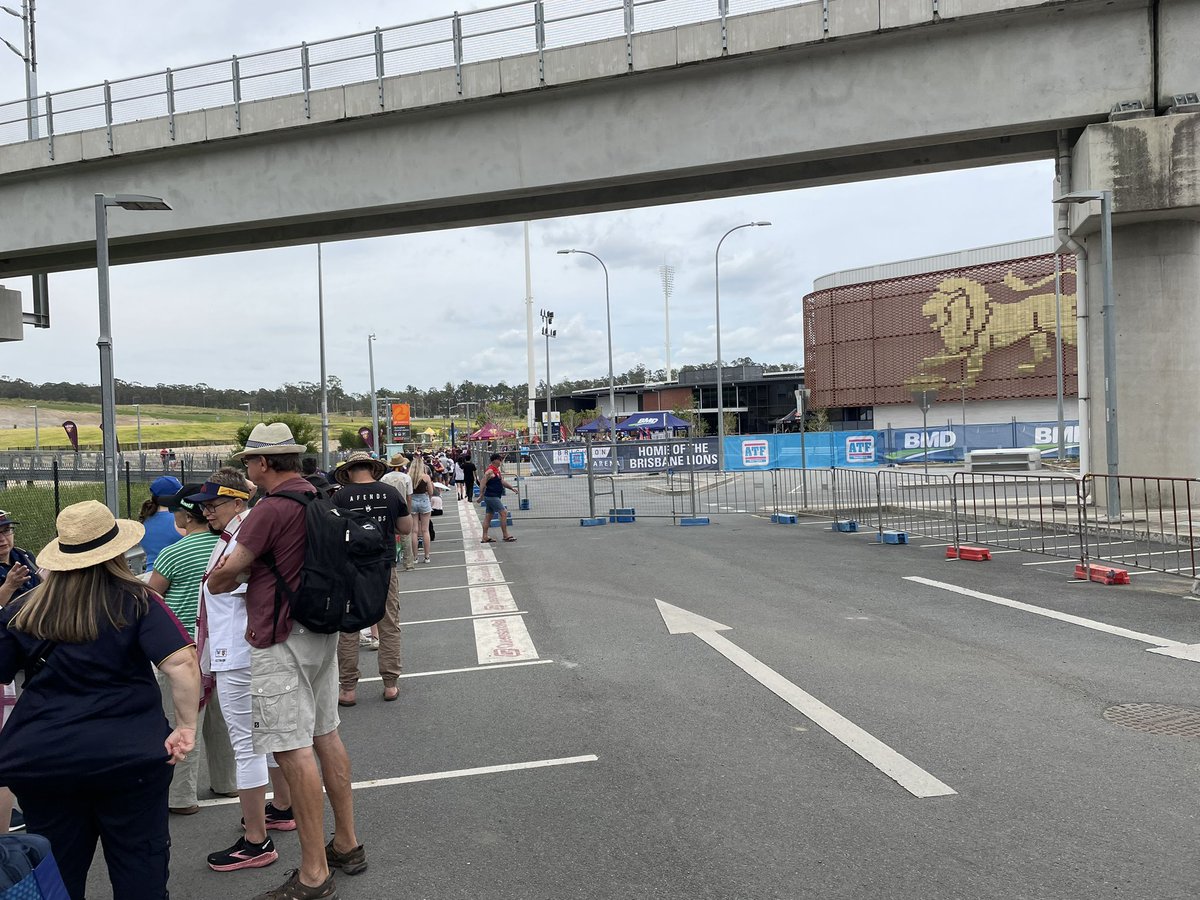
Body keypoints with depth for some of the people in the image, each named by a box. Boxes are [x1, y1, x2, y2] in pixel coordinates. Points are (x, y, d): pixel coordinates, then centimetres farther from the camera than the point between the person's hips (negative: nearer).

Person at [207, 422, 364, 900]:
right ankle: (346, 843, 27)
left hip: (282, 644, -9)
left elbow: (222, 577, -9)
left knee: (294, 750, -4)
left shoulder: (270, 509, -18)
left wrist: (216, 577, 13)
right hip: (321, 631, 9)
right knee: (326, 736, 16)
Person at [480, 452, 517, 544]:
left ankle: (485, 537, 13)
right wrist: (481, 496, -17)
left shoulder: (496, 470, 15)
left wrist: (512, 488, 16)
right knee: (503, 513, -9)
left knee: (488, 516, 10)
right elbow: (483, 484, -17)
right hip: (492, 497, -10)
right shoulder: (490, 471, -15)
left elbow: (502, 481, 22)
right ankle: (506, 536, -6)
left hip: (495, 497, 10)